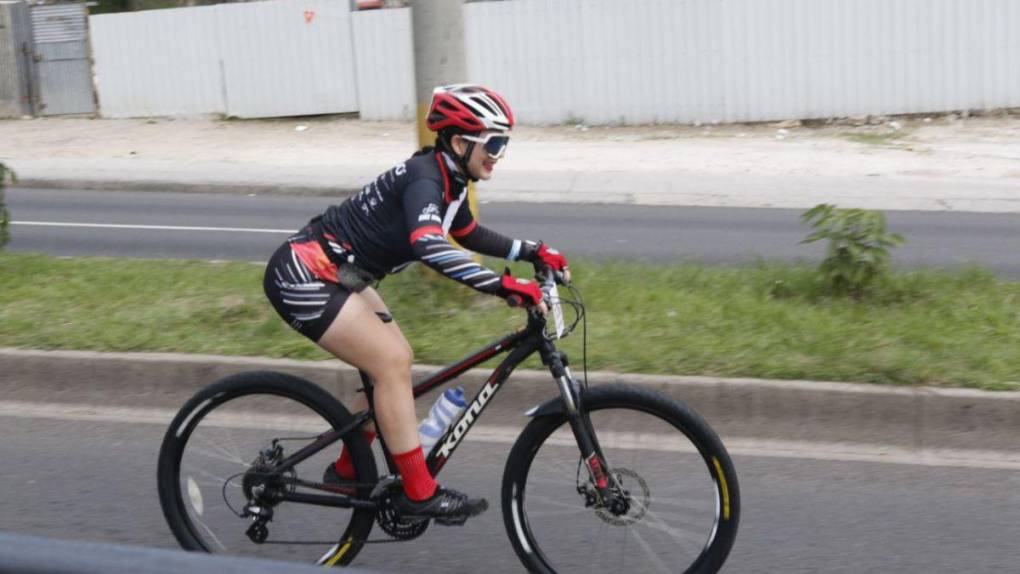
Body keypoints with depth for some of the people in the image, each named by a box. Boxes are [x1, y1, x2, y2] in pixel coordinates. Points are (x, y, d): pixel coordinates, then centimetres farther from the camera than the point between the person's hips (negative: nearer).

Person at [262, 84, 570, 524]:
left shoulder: (447, 180, 6)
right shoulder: (424, 178, -23)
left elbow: (469, 235, 23)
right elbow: (429, 247, -41)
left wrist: (533, 252, 14)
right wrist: (504, 286, -46)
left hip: (335, 276, 10)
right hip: (303, 277, -10)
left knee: (392, 361, 10)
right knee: (392, 362, -13)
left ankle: (347, 471, 24)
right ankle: (418, 494, -7)